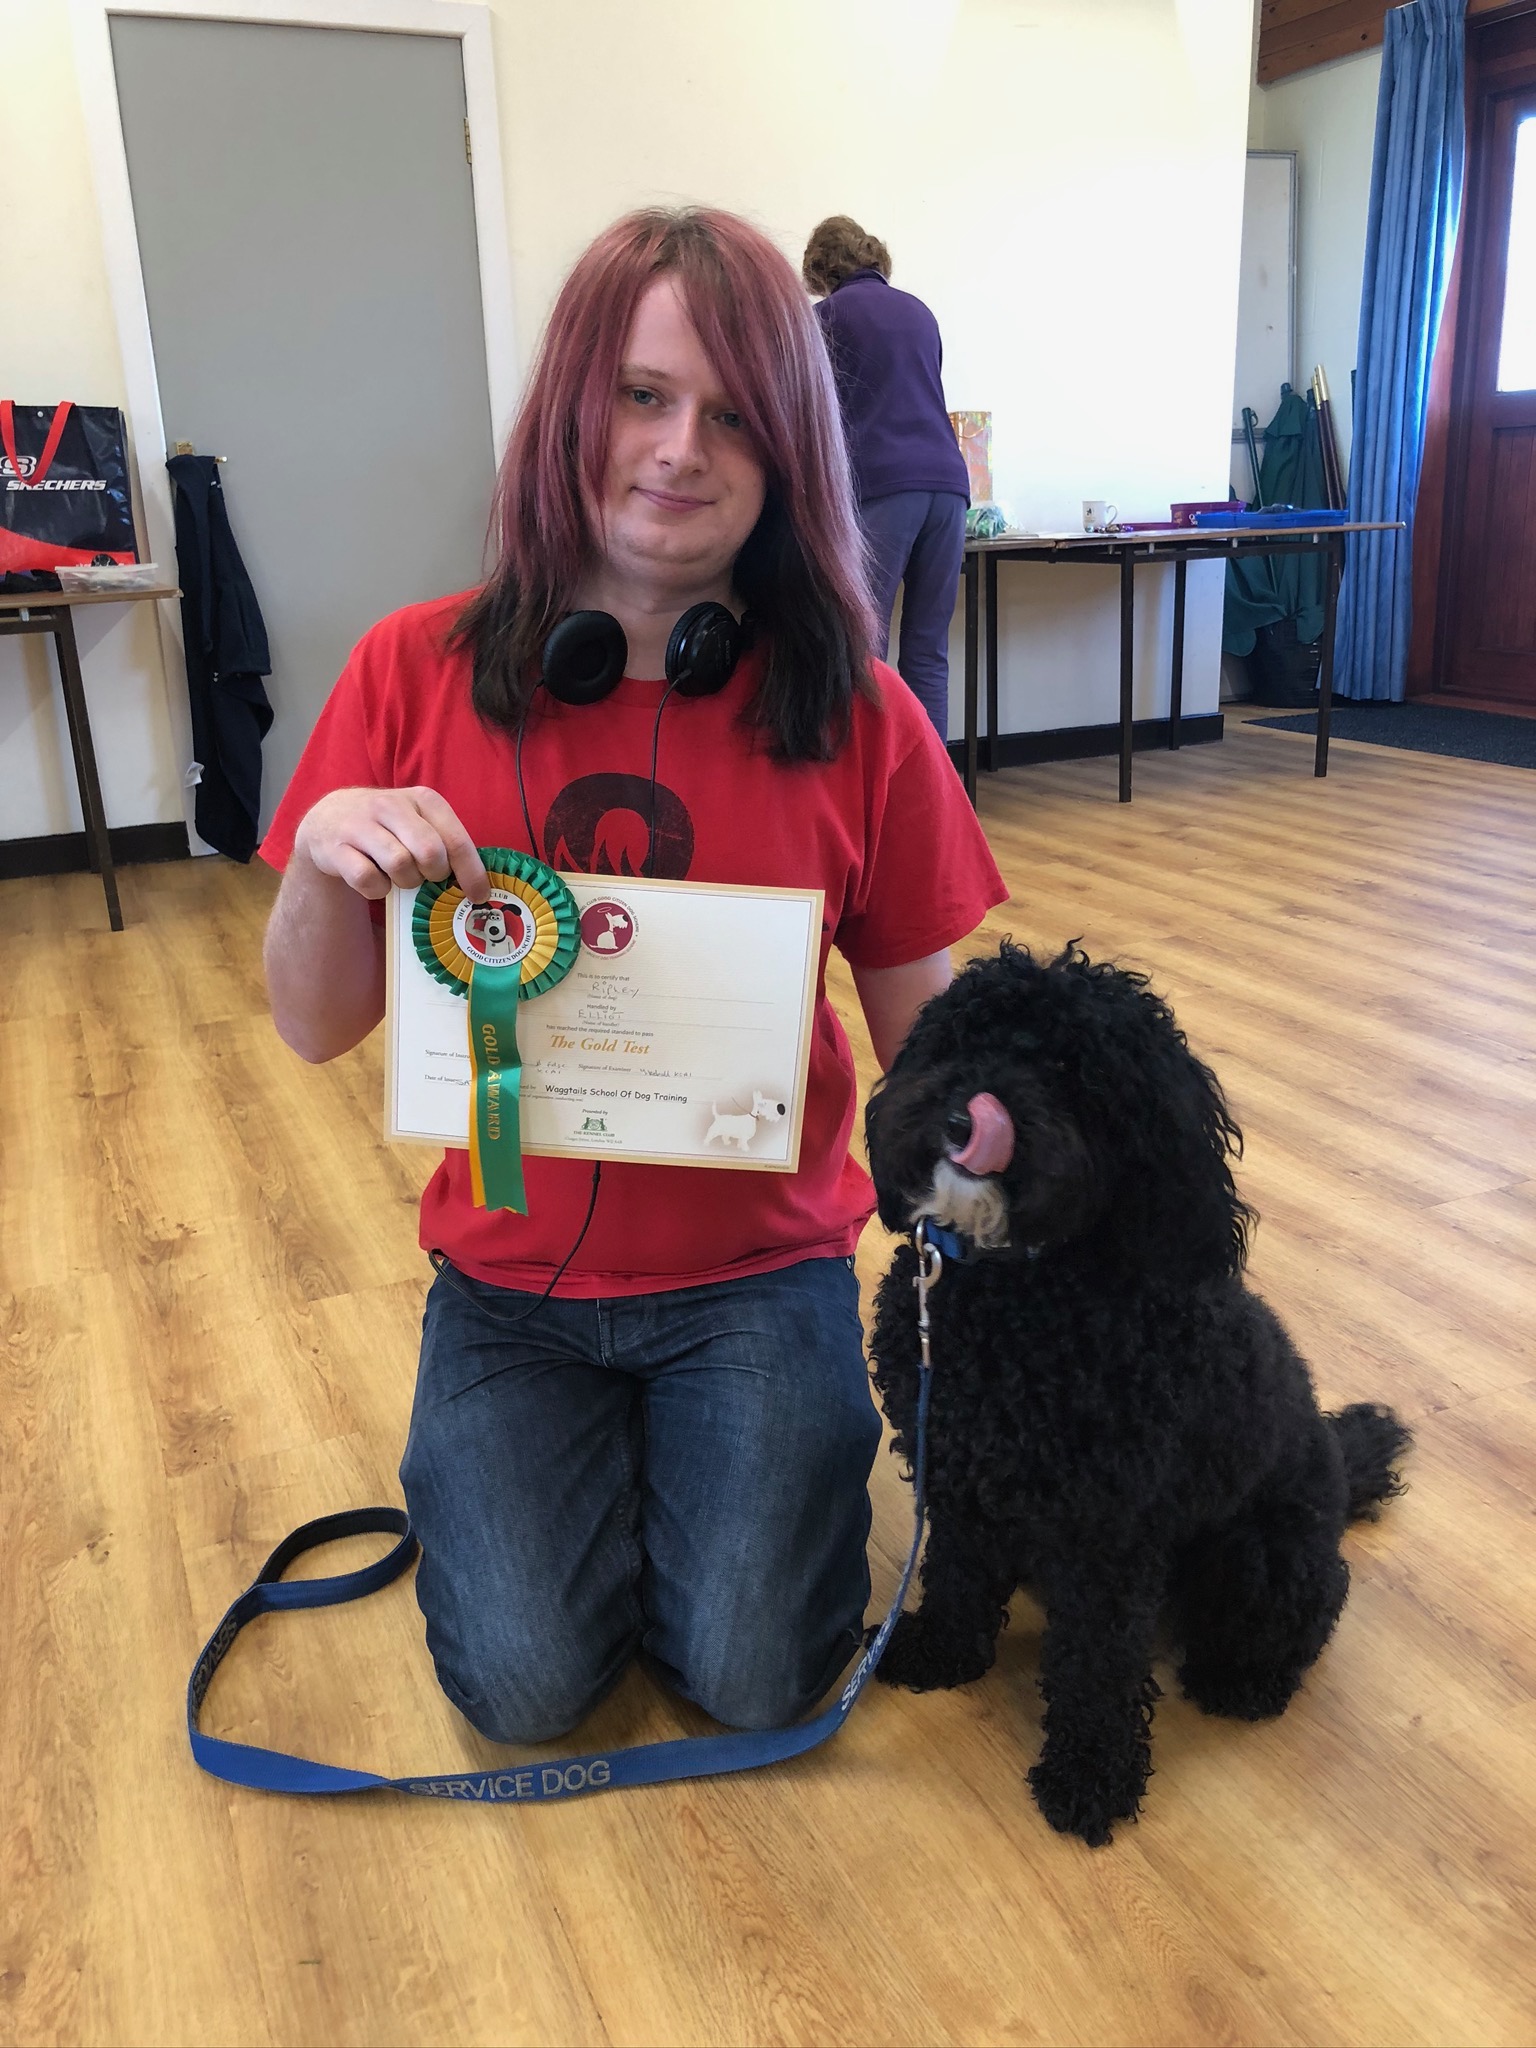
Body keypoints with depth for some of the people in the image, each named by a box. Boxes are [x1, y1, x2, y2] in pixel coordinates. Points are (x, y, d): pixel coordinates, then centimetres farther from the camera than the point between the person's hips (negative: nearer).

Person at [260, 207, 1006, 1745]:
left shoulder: (856, 718, -10)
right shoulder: (418, 674, -8)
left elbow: (925, 1034, -2)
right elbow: (318, 1028, -5)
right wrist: (324, 858, -24)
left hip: (758, 1267, 0)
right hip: (510, 1274, 1)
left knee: (756, 1677, -6)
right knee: (524, 1683, -6)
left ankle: (702, 1453, 26)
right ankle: (550, 1464, 26)